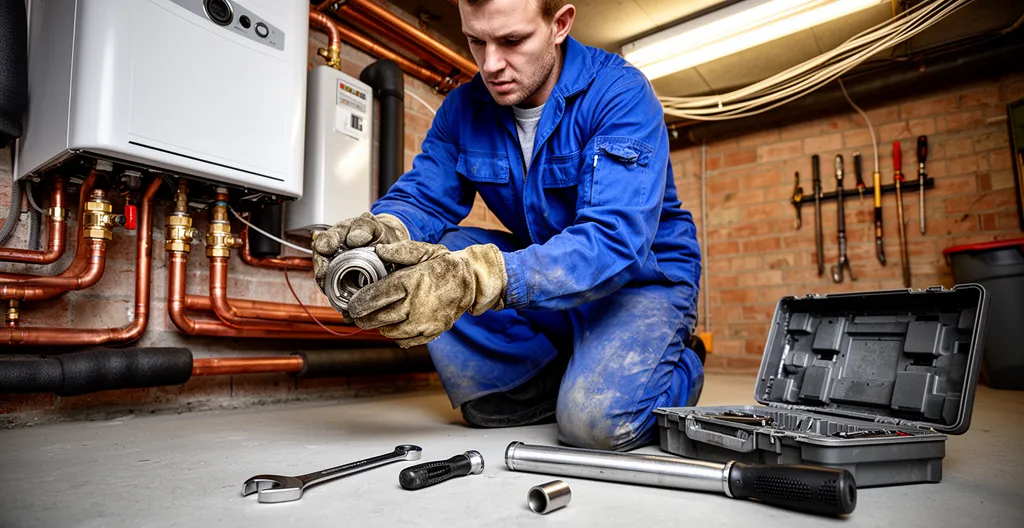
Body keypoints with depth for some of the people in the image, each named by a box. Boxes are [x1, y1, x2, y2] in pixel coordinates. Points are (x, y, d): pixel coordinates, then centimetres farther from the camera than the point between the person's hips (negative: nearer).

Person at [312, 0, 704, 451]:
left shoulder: (621, 93, -21)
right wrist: (382, 228, -32)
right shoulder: (464, 107, -3)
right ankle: (562, 379, 1)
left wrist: (477, 279, -48)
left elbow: (615, 240, -33)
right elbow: (422, 197, -6)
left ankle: (680, 367, 7)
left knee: (596, 419, -29)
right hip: (546, 273, 5)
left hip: (641, 276, -5)